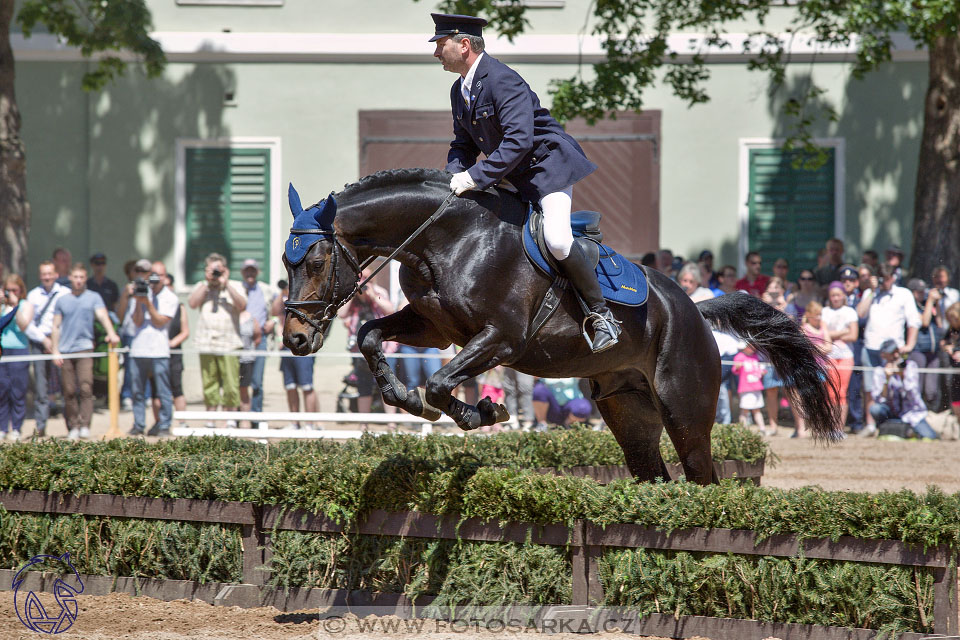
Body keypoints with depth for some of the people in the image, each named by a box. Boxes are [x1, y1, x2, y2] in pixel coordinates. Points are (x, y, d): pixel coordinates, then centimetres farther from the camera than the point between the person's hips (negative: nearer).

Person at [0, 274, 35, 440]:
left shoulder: (26, 305, 6)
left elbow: (24, 325, -7)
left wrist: (15, 306, -12)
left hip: (19, 350, -2)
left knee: (18, 392, -2)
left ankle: (15, 429, 4)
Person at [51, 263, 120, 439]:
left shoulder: (94, 298, 8)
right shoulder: (62, 301, 14)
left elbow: (102, 316, -6)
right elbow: (56, 327, 14)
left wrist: (111, 333, -25)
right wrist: (55, 351, 5)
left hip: (85, 347, -2)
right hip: (65, 351, 2)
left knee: (86, 388, -15)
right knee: (69, 391, 1)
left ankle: (85, 425, -17)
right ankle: (73, 427, 8)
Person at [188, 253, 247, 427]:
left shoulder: (235, 286, 9)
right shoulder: (201, 287, 15)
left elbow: (242, 305, -8)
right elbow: (192, 303, -1)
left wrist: (226, 284, -9)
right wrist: (206, 282, -3)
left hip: (229, 343, -2)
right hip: (206, 343, 2)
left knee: (231, 383, -7)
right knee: (209, 383, 3)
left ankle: (231, 419, -1)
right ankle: (210, 418, 9)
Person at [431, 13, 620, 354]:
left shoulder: (503, 80, -23)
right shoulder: (460, 91, 7)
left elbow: (518, 141, -32)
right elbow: (463, 144, 15)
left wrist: (475, 177, -33)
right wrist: (454, 177, -7)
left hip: (548, 164, -10)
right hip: (511, 178, 10)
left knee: (556, 239, -26)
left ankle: (601, 315, -15)